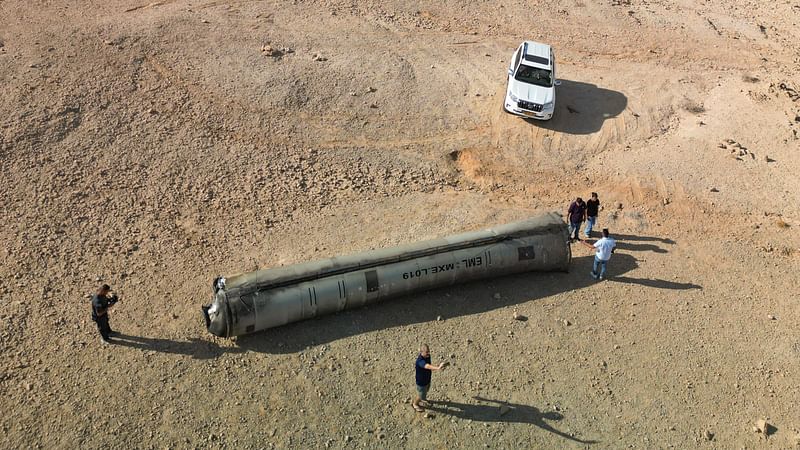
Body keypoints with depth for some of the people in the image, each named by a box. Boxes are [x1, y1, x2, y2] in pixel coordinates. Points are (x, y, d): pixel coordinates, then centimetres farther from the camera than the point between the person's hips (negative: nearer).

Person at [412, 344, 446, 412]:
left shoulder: (427, 355, -17)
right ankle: (415, 404, 51)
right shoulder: (420, 361, -44)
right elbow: (428, 366, -64)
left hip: (427, 378, 7)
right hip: (421, 381, -7)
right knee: (421, 395, 19)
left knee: (426, 390, 34)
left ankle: (422, 399, 66)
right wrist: (438, 368, -79)